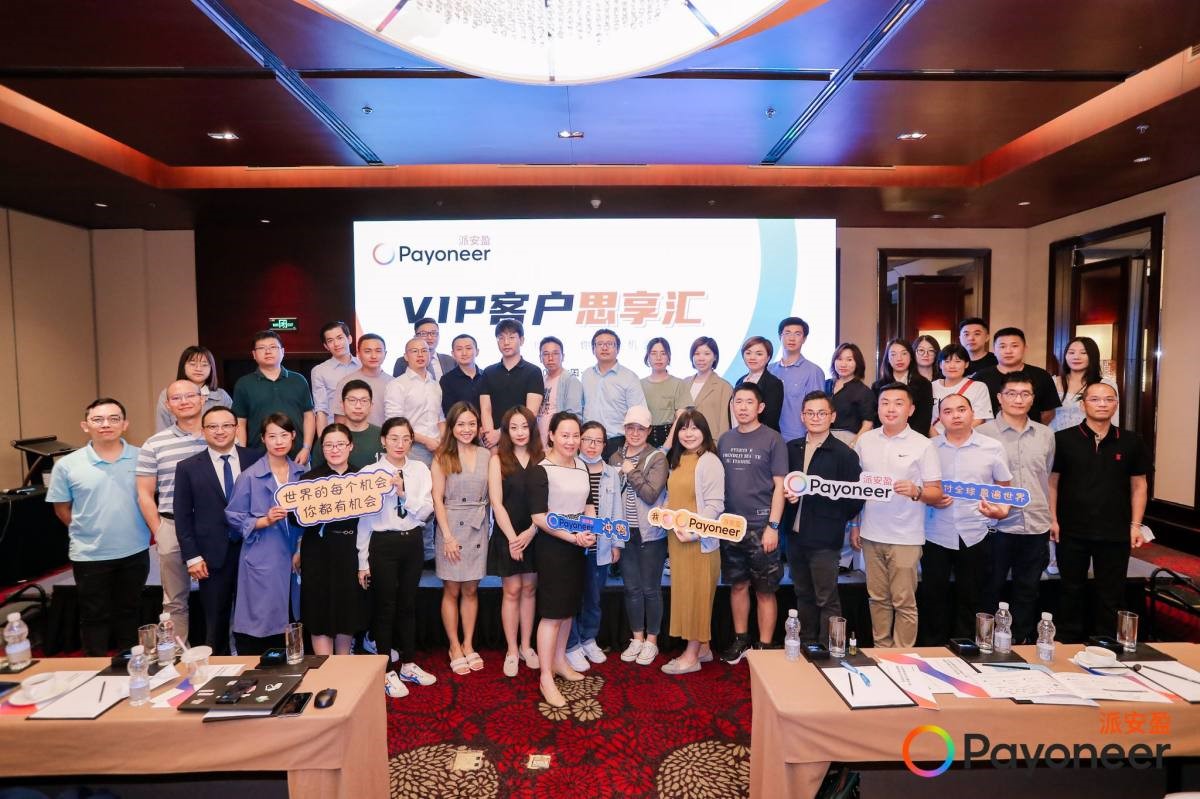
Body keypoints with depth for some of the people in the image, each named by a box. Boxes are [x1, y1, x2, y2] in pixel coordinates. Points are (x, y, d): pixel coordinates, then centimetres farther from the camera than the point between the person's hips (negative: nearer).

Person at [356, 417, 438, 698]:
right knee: (385, 607, 6)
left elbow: (426, 511, -3)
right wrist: (363, 561, -4)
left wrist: (404, 493, -19)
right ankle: (388, 671, 21)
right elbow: (364, 518, -5)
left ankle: (407, 664, 31)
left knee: (408, 604, 15)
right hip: (383, 544, -3)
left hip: (412, 542, 3)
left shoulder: (420, 470, 0)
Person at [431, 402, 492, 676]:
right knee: (452, 590, 6)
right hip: (451, 526, -2)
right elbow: (437, 499, -5)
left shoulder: (486, 455, 4)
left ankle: (468, 644, 24)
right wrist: (447, 535, -10)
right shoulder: (442, 457, -3)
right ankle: (455, 647, 20)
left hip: (478, 527, 2)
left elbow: (491, 494, 6)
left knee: (471, 589, 11)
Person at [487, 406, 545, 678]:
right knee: (512, 591, 4)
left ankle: (526, 647, 22)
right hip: (507, 535, -2)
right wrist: (513, 537, -12)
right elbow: (496, 503, -7)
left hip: (534, 535, 2)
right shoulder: (498, 460, -3)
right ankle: (512, 651, 15)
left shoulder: (541, 459, 1)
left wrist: (531, 532, -13)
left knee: (529, 589, 10)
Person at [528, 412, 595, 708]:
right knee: (552, 611, -4)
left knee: (569, 606, 16)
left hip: (577, 545, 7)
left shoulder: (582, 467, 7)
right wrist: (573, 537, -21)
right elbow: (538, 516, -17)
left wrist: (591, 531, -2)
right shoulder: (541, 471, -14)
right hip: (552, 546, -7)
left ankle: (559, 660, 33)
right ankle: (546, 678, 7)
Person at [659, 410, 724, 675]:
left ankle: (692, 655, 11)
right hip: (676, 537, 8)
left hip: (699, 539, -8)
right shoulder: (676, 460, 13)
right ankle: (702, 647, 26)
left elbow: (715, 505, -17)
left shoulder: (709, 462, -12)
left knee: (697, 594, 2)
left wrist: (693, 531, -22)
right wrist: (664, 511, 2)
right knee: (684, 592, 13)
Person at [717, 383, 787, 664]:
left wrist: (773, 526, -13)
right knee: (738, 585, 13)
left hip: (761, 527, -4)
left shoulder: (773, 440, -5)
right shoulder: (725, 439, 7)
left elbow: (779, 486, -7)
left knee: (764, 590, 4)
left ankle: (765, 647, 16)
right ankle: (740, 640, 28)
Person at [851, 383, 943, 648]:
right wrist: (854, 525, 10)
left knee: (904, 602, 2)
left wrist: (916, 491, -25)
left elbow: (937, 493, -4)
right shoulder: (865, 440, 6)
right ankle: (881, 649, 25)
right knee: (877, 598, 12)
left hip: (905, 538, -3)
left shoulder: (922, 445, -4)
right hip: (871, 535, 3)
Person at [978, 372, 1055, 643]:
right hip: (997, 525, -4)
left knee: (1027, 590, 13)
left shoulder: (1045, 435, 8)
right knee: (991, 589, 6)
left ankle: (1023, 642, 26)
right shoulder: (983, 433, -5)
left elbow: (1047, 478, 17)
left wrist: (1050, 517, 17)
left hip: (1037, 526, 4)